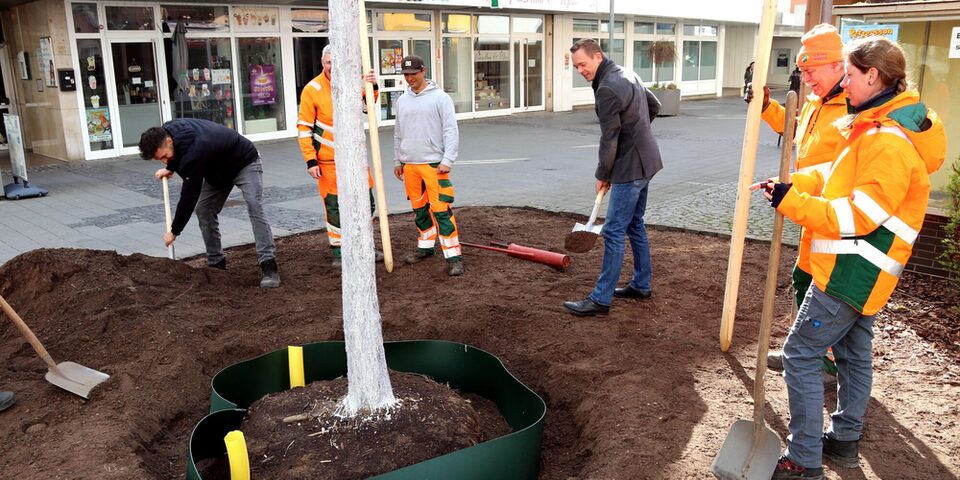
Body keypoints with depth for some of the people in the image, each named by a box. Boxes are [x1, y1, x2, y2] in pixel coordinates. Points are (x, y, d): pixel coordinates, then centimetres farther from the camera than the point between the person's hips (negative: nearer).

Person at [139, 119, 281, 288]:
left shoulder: (194, 152, -40)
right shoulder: (167, 131, -15)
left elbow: (189, 195, -32)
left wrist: (174, 231, -21)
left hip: (244, 162, -9)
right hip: (218, 168, 9)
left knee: (254, 208, -26)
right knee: (203, 210, 0)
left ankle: (268, 267, -30)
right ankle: (216, 264, 7)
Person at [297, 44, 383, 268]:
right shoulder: (312, 89, -11)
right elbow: (304, 128, -10)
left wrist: (372, 87, -29)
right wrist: (310, 161, -14)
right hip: (328, 159, -4)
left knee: (365, 201, 11)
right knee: (334, 206, 4)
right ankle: (338, 252, 18)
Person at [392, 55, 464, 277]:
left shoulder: (440, 98, -4)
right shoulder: (402, 101, 13)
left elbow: (451, 131, -8)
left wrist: (447, 160, -15)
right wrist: (398, 161, 20)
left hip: (434, 164, -6)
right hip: (409, 165, 6)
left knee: (441, 210, -10)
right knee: (419, 209, 14)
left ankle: (453, 256, -6)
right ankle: (426, 247, 30)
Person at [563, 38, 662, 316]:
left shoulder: (607, 89, -20)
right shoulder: (627, 74, 11)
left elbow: (609, 139, -17)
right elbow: (654, 106, 23)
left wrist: (602, 175, -5)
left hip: (629, 167, -10)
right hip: (645, 160, 10)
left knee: (614, 232, -7)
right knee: (635, 225, 18)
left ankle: (601, 299, -3)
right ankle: (641, 285, 29)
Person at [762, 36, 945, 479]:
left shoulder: (888, 142, -23)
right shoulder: (877, 127, 10)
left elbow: (859, 215, -25)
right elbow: (841, 176, 14)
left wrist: (791, 202, -22)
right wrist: (795, 184, -1)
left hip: (852, 272, -10)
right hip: (862, 269, 10)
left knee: (801, 355, -6)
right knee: (853, 354, 19)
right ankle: (845, 440, 34)